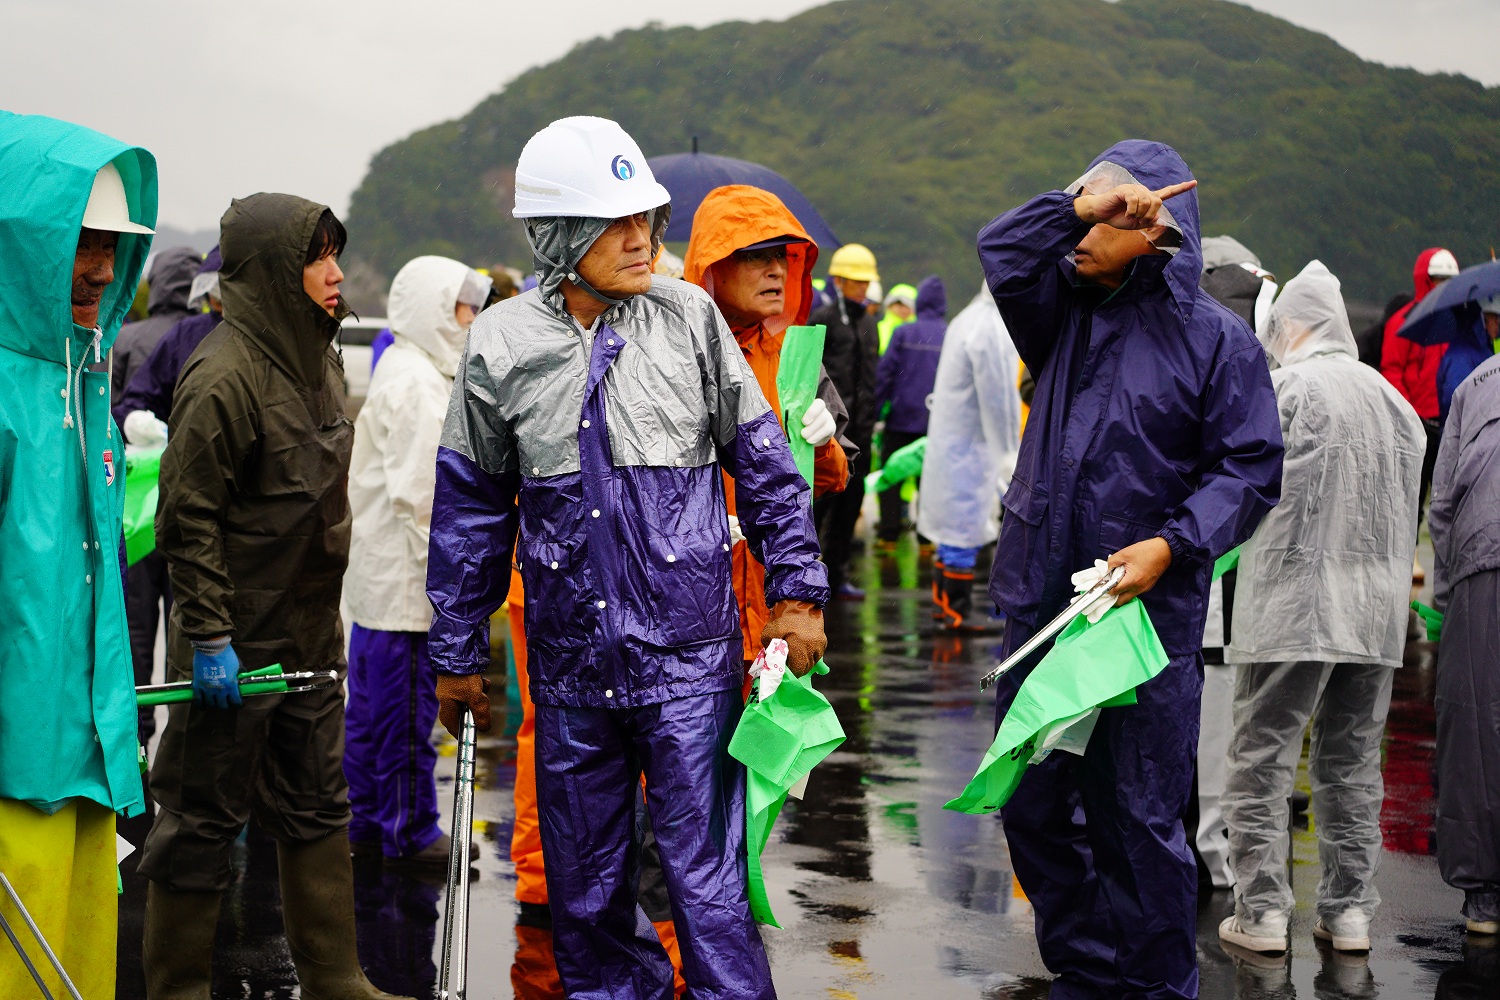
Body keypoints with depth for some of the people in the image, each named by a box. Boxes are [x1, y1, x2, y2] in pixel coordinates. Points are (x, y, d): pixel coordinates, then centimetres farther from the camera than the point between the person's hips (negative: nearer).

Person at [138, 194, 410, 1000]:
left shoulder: (316, 358, 10)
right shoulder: (223, 376, -18)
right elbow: (187, 518, -19)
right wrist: (207, 635, -21)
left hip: (309, 631, 9)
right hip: (237, 642, -9)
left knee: (318, 805, 14)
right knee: (204, 813, 1)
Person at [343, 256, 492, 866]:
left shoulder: (402, 371, 17)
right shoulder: (417, 382, -16)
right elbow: (415, 490, -21)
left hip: (377, 570, 11)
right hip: (406, 576, -11)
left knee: (370, 704, 15)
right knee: (408, 707, -2)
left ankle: (365, 823, 23)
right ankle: (410, 831, 5)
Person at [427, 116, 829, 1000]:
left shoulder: (690, 317, -1)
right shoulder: (502, 346, 0)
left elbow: (765, 463, 6)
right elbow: (470, 508, 8)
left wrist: (796, 593, 2)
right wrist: (457, 656, 10)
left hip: (689, 657, -2)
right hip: (571, 662, 2)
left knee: (706, 876, -4)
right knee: (585, 883, 12)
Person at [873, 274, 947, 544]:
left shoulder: (903, 332, -5)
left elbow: (885, 371, -6)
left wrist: (876, 409, -1)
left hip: (901, 419, -2)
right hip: (936, 422, 2)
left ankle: (889, 534, 2)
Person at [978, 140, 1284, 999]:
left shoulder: (1216, 340, -3)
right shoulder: (1068, 311, 11)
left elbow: (1250, 471, -5)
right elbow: (1000, 250, -5)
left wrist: (1171, 546, -18)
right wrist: (1076, 203, -19)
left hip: (1147, 612, -5)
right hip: (1039, 604, 6)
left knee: (1138, 817, -3)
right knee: (1033, 806, 11)